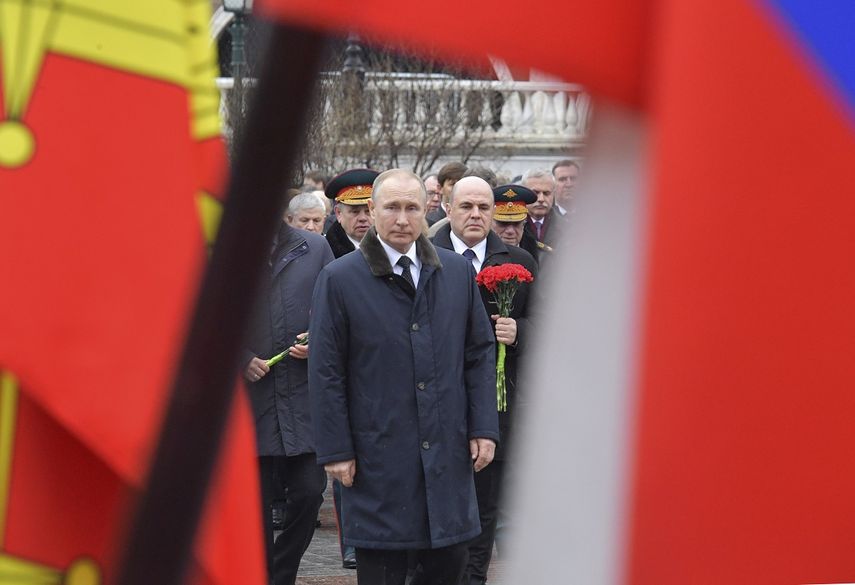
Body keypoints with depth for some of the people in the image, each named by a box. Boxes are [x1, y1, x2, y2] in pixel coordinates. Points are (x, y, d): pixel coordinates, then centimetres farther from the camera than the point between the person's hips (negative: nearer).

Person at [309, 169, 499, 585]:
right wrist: (335, 449, -7)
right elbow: (325, 373, -3)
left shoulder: (458, 272, 8)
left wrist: (483, 428, 4)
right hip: (377, 455, -3)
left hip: (448, 452, 3)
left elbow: (480, 354, 12)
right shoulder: (339, 280, -4)